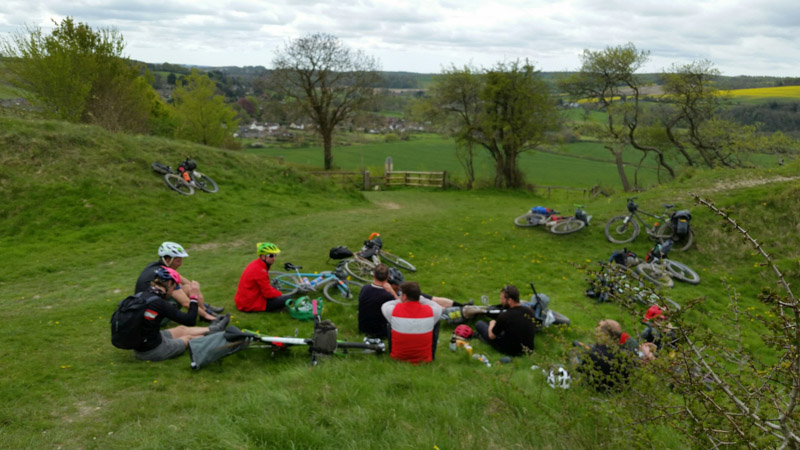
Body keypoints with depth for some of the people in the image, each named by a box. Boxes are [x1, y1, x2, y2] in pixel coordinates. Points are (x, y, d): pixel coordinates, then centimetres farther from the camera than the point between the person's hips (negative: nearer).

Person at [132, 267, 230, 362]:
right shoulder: (159, 303, -25)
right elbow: (190, 321, -19)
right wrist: (194, 297, -10)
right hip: (152, 352, -8)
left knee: (181, 329, 24)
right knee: (188, 338, 17)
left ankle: (213, 329, 43)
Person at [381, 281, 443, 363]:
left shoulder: (393, 311, -19)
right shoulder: (431, 311, -17)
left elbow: (384, 306, 8)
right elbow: (438, 307, 10)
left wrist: (402, 301, 16)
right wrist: (419, 299, 14)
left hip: (398, 357, 0)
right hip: (425, 360, 0)